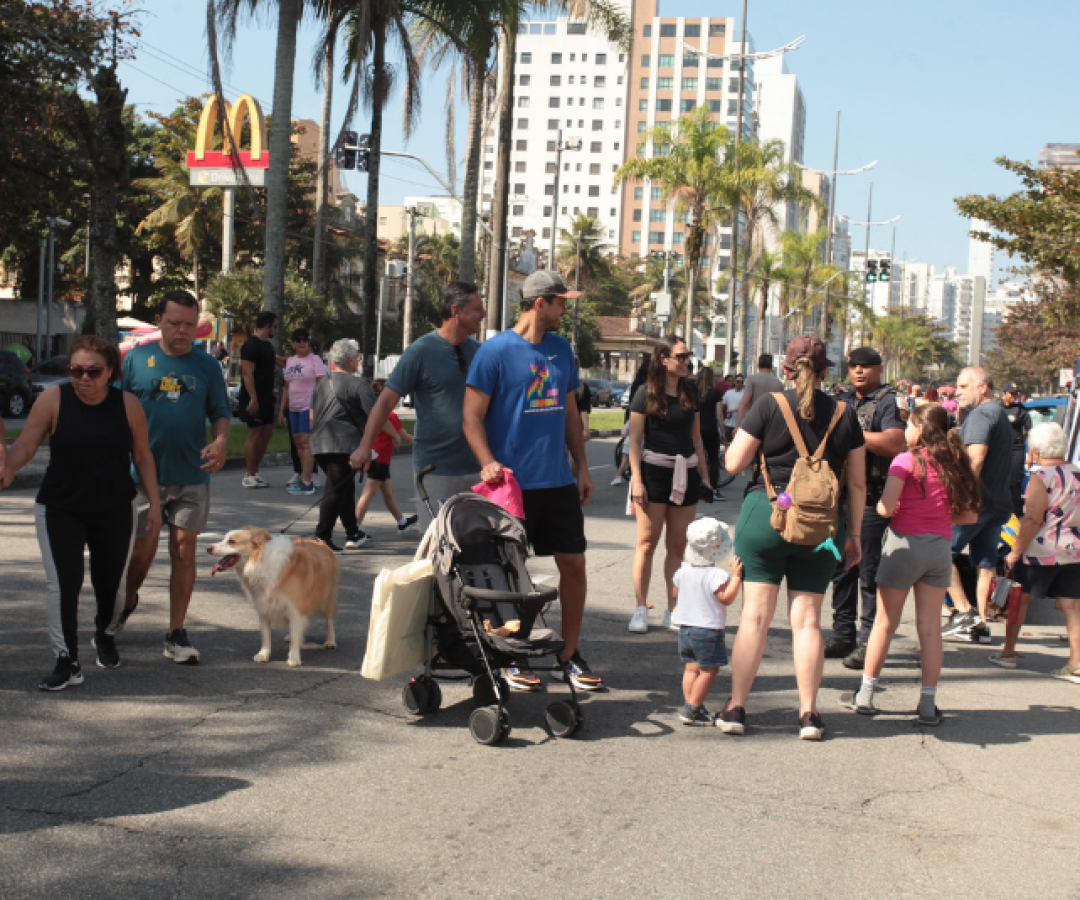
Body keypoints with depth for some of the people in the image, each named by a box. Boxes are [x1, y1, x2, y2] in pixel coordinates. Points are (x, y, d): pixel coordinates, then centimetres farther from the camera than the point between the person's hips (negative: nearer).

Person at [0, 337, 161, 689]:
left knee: (111, 581, 11)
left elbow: (142, 455, 4)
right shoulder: (53, 399, -8)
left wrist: (154, 501, 4)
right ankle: (66, 662, -5)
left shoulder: (128, 405, -4)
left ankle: (104, 634, 41)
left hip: (115, 511, 2)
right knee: (62, 584, -11)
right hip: (60, 511, -2)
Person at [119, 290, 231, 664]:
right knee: (143, 547, 0)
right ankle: (127, 602, 33)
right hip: (144, 474, -1)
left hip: (192, 475, 1)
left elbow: (220, 412, 10)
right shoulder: (137, 358, 3)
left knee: (184, 548, 1)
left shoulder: (206, 365, 6)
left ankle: (177, 634, 9)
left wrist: (221, 441, -10)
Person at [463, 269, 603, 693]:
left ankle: (569, 654, 19)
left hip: (559, 482, 6)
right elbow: (472, 416, -10)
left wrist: (582, 467, 14)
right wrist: (488, 463, -24)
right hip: (514, 483, -6)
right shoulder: (496, 350, -8)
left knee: (574, 563, 6)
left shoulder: (562, 349, 11)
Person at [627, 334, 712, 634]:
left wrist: (704, 474, 14)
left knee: (679, 545, 6)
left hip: (686, 473, 5)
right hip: (654, 471, -4)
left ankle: (672, 611, 12)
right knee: (648, 541, -1)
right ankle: (641, 609, 4)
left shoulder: (690, 391, 10)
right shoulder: (646, 393, -4)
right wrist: (636, 479, -12)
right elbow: (635, 440, -5)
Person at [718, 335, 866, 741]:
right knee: (807, 618, 7)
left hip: (766, 514, -2)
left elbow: (734, 462, -5)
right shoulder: (844, 415, 4)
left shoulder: (769, 405, -4)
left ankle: (736, 707, 4)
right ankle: (809, 713, 7)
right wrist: (853, 533, 15)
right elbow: (857, 483, 7)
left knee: (756, 613, 1)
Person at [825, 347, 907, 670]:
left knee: (869, 573, -4)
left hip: (872, 500, -7)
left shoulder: (888, 401, -6)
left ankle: (868, 642, 1)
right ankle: (843, 634, 21)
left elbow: (896, 443, -23)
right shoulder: (843, 401, 17)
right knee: (841, 568, 12)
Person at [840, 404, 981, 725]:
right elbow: (969, 515, 8)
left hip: (906, 542, -4)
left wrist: (880, 507, 4)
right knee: (929, 626, 8)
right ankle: (928, 703, 10)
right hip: (941, 546, 4)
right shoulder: (955, 464, 4)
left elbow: (885, 508, -18)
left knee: (885, 622, 8)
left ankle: (865, 694, 16)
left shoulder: (906, 460, -10)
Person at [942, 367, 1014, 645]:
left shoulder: (981, 414, -11)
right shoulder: (1002, 414, 21)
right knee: (986, 561, 8)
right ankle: (980, 624, 7)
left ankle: (964, 612, -10)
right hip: (1000, 502, 9)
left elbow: (976, 458, -23)